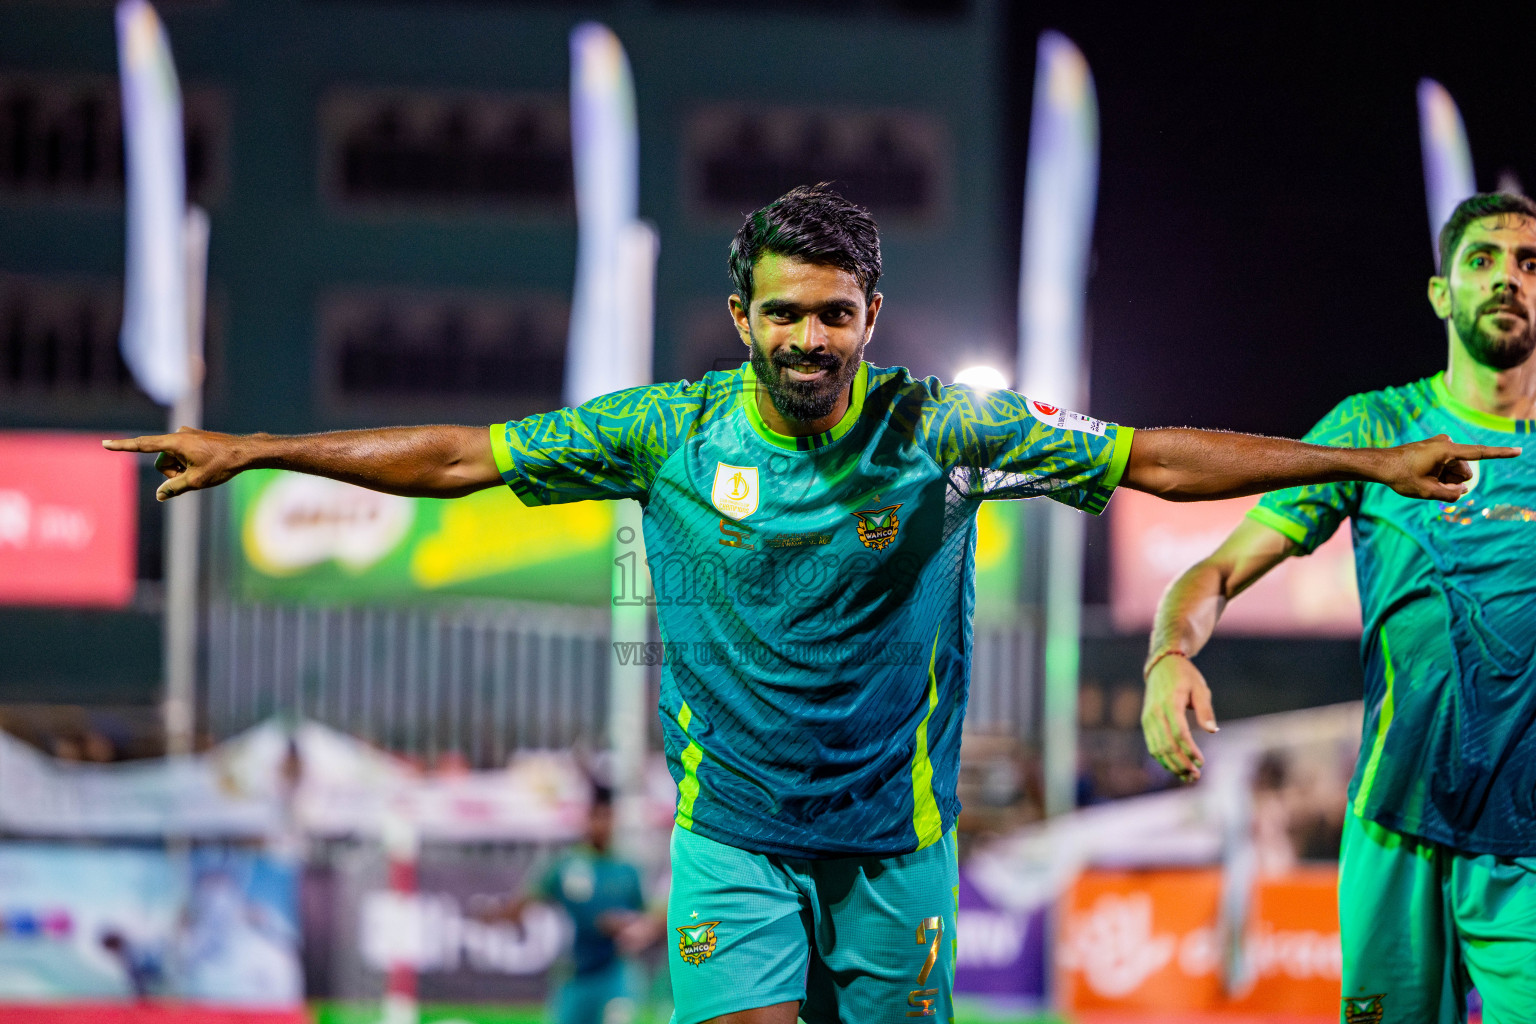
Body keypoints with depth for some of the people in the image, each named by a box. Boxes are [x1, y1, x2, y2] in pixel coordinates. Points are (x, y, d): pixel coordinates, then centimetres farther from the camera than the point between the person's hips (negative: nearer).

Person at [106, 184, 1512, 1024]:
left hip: (896, 838, 1)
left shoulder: (943, 430, -6)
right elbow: (466, 454, 2)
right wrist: (254, 452, 1)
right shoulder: (671, 431, -5)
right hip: (733, 834, -1)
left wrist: (1365, 461, -8)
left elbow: (1149, 459, -4)